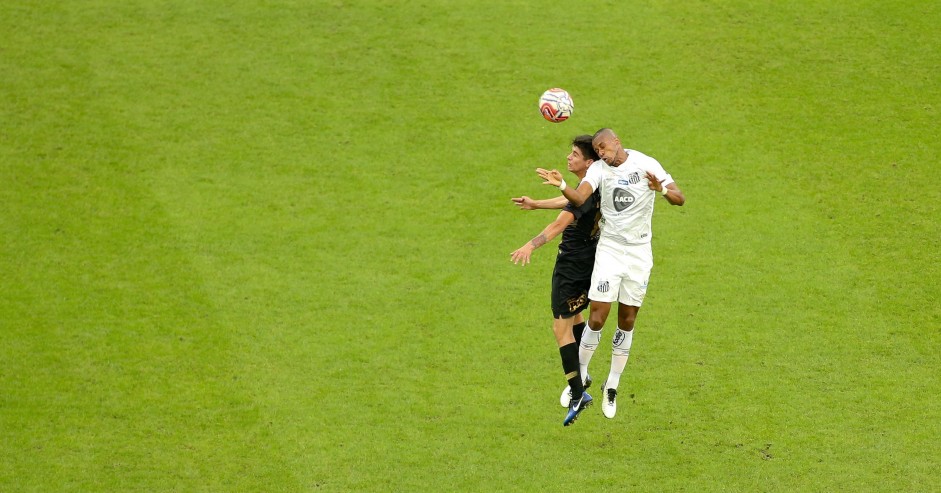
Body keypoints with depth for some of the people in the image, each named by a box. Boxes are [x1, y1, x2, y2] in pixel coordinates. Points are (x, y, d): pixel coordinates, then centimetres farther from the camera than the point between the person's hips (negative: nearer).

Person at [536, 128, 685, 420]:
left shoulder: (647, 165, -5)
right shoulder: (599, 169, -2)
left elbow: (680, 199, -11)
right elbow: (579, 198, -19)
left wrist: (662, 189, -33)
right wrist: (561, 186, -40)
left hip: (640, 251, 0)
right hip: (609, 249, 0)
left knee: (627, 321, 7)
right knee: (597, 317, -10)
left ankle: (612, 385, 20)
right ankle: (580, 376, 7)